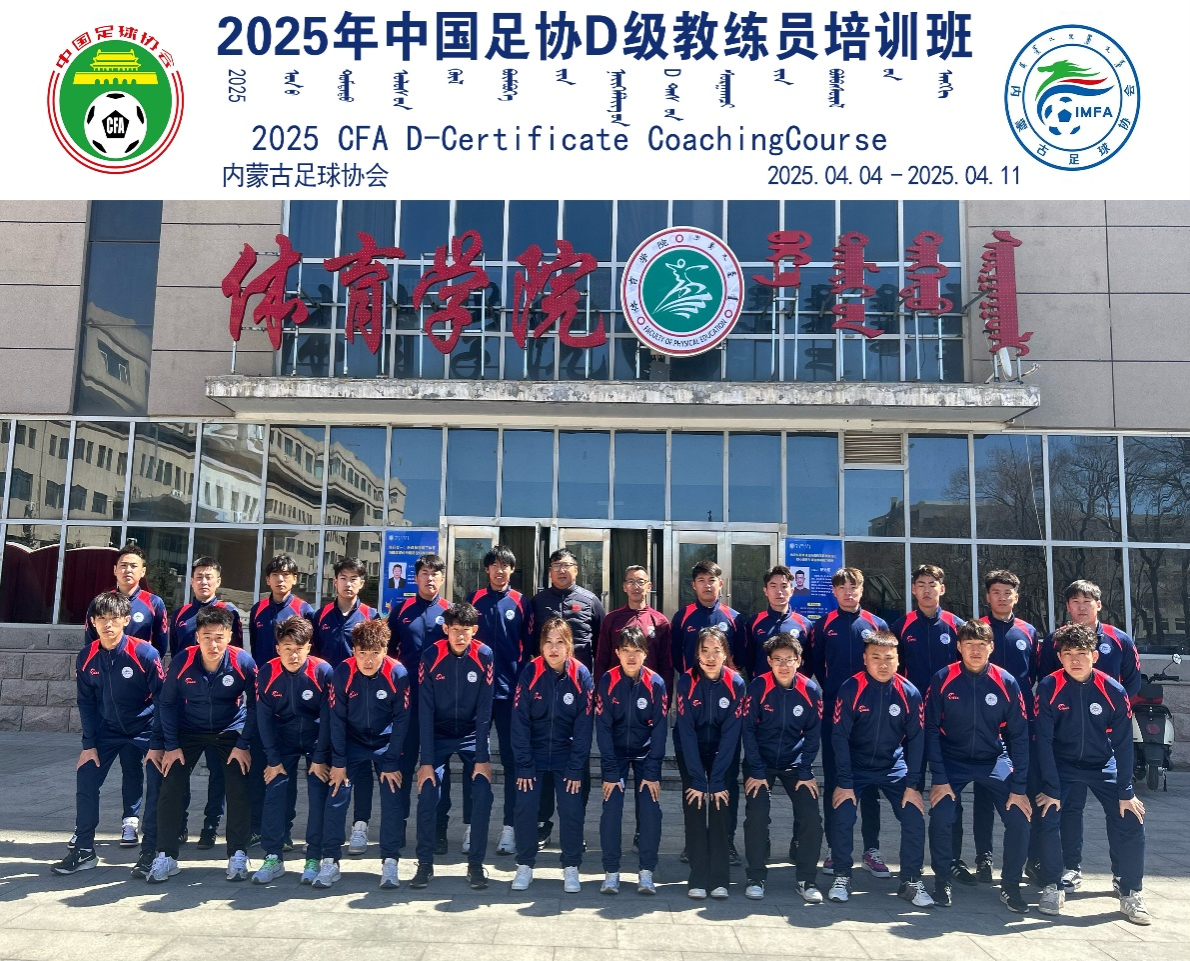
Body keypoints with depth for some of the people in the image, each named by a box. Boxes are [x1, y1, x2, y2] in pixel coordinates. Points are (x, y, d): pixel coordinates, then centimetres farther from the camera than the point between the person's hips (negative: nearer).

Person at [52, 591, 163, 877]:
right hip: (106, 731, 4)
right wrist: (89, 744, -3)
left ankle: (151, 850, -1)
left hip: (143, 730, -4)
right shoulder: (86, 658, -8)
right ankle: (84, 849, 12)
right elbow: (86, 704, 2)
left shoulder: (145, 653, -22)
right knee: (86, 778, -3)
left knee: (158, 784, -13)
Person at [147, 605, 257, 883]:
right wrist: (171, 746, -8)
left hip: (231, 731, -1)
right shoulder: (182, 662, -22)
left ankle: (238, 855, 5)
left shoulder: (243, 662, -24)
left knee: (239, 790, -11)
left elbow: (254, 706, -11)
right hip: (189, 731, 1)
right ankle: (166, 856, 10)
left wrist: (243, 745, -13)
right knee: (170, 788, -7)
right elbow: (166, 703, -6)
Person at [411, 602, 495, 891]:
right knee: (427, 795, -12)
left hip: (472, 734, 0)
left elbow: (484, 710, -14)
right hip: (438, 734, 0)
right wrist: (425, 761, -17)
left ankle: (476, 865, 4)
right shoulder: (431, 657, -16)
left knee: (483, 795, -12)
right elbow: (425, 711, -14)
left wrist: (482, 758, -16)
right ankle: (425, 864, 6)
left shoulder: (484, 656, -15)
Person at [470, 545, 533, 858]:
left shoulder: (522, 603, 4)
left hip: (510, 691, -1)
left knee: (512, 759, 3)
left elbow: (528, 647, 4)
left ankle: (509, 828, 10)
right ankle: (470, 826, 13)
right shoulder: (474, 600, 7)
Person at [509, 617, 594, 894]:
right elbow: (519, 722, -12)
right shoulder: (530, 673, -15)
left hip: (567, 755, 0)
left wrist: (576, 769, -11)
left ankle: (571, 868, 13)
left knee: (572, 810, -4)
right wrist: (524, 765, -14)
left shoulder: (581, 676, -14)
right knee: (525, 807, -4)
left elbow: (583, 726, -10)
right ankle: (524, 866, 14)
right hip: (533, 753, 0)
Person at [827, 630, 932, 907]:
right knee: (842, 817, -16)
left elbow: (915, 740, -5)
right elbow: (840, 737, -15)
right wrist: (844, 783, -17)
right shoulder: (850, 689, -18)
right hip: (855, 766, -2)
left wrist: (912, 785, -8)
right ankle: (842, 877, 4)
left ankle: (911, 882, 10)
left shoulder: (909, 692, -12)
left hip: (893, 767, 2)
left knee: (914, 819, -9)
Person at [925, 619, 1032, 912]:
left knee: (1019, 819, -13)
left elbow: (1018, 737, -6)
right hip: (952, 762, -1)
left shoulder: (1006, 682, -11)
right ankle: (942, 883, 7)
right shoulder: (943, 680, -13)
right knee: (941, 818, -17)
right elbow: (932, 731, -9)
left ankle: (1010, 886, 11)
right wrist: (939, 779, -13)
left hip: (995, 761, 1)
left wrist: (1019, 787, -9)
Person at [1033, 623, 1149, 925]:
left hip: (1103, 765, 1)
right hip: (1060, 764, -1)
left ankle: (1130, 893, 10)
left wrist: (1126, 792, -12)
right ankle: (1052, 888, 3)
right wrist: (1051, 788, -19)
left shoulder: (1113, 691, -16)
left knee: (1130, 821, -10)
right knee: (1047, 818, -17)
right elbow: (1044, 740, -17)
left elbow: (1123, 744, -10)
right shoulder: (1048, 688, -20)